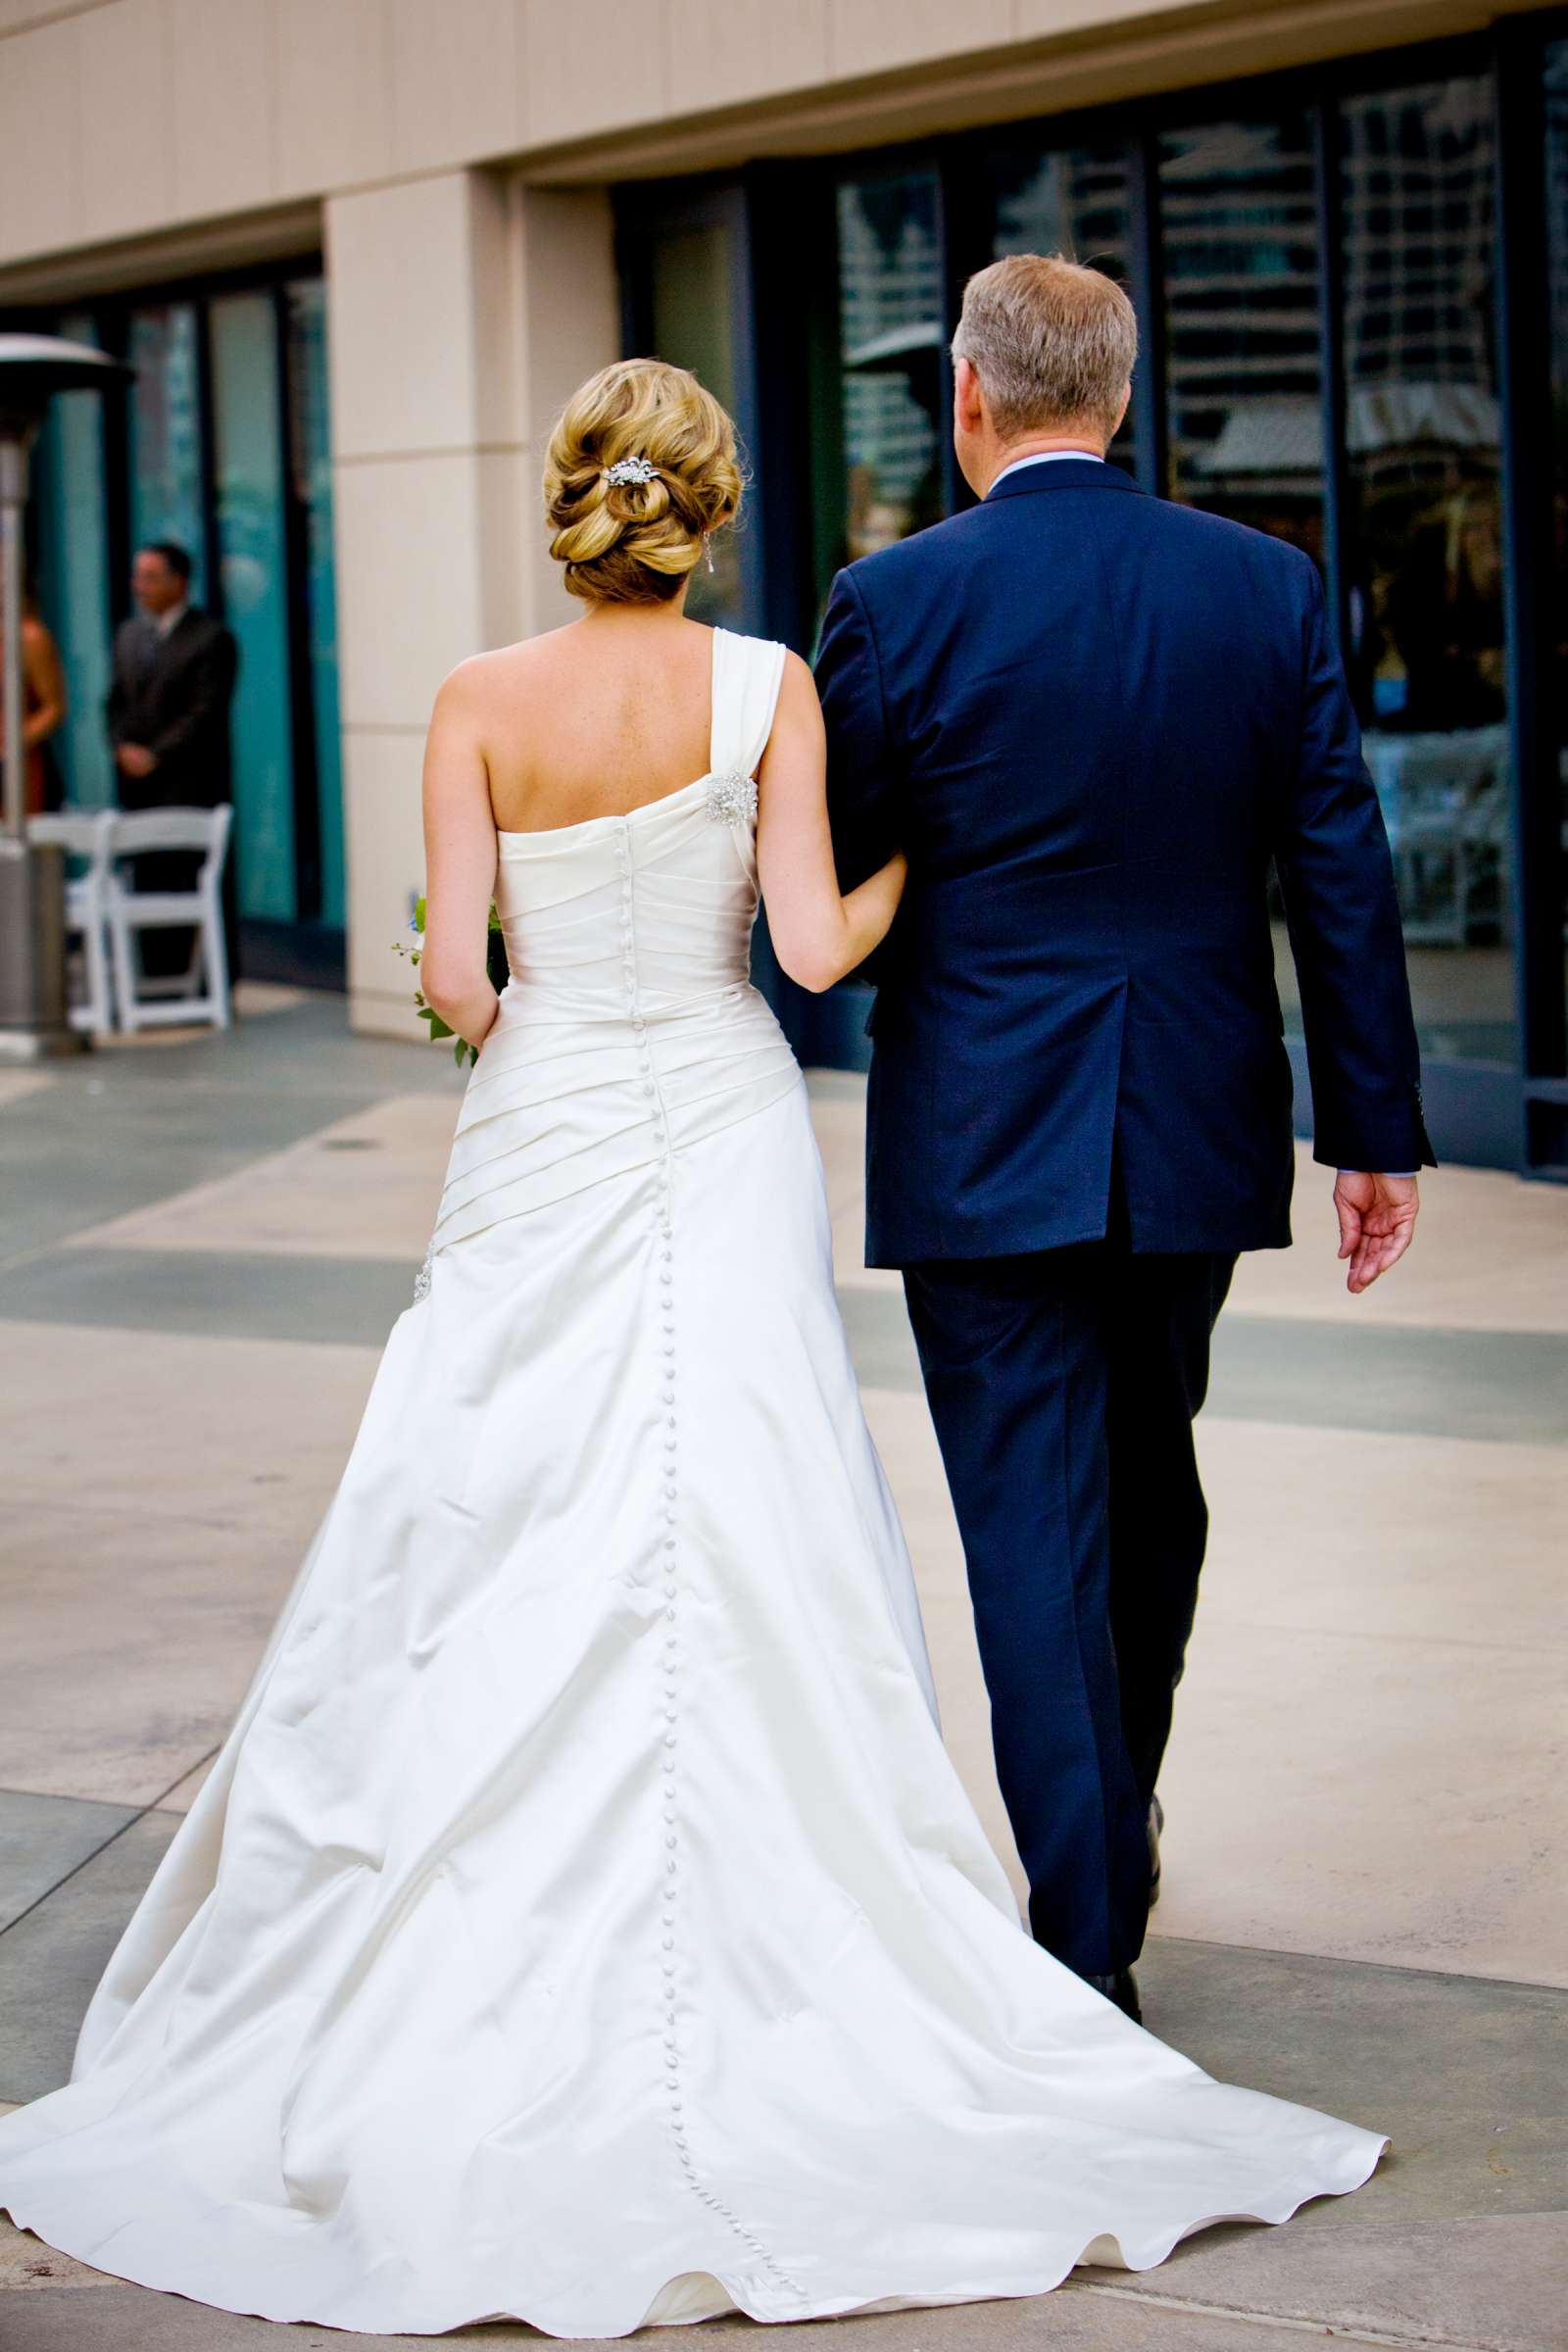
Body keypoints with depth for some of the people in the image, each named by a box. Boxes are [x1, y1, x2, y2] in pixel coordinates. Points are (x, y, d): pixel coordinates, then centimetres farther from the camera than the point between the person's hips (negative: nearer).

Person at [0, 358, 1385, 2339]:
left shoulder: (482, 704, -3)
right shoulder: (765, 687, -5)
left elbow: (453, 968, -6)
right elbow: (812, 945, -11)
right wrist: (913, 864, 9)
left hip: (539, 1148, 1)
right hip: (719, 1144, -1)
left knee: (492, 1574, 6)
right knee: (741, 1571, 3)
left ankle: (475, 1977, 10)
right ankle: (764, 1955, 5)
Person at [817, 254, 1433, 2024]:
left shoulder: (897, 602, -11)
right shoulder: (1267, 586, -2)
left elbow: (824, 891, -4)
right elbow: (1342, 871, -1)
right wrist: (1378, 1129, 5)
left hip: (984, 1140, -4)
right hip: (1197, 1137, 4)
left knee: (1032, 1528, 1)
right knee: (1151, 1495, 22)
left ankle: (1088, 1950, 1)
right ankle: (1114, 1842, 41)